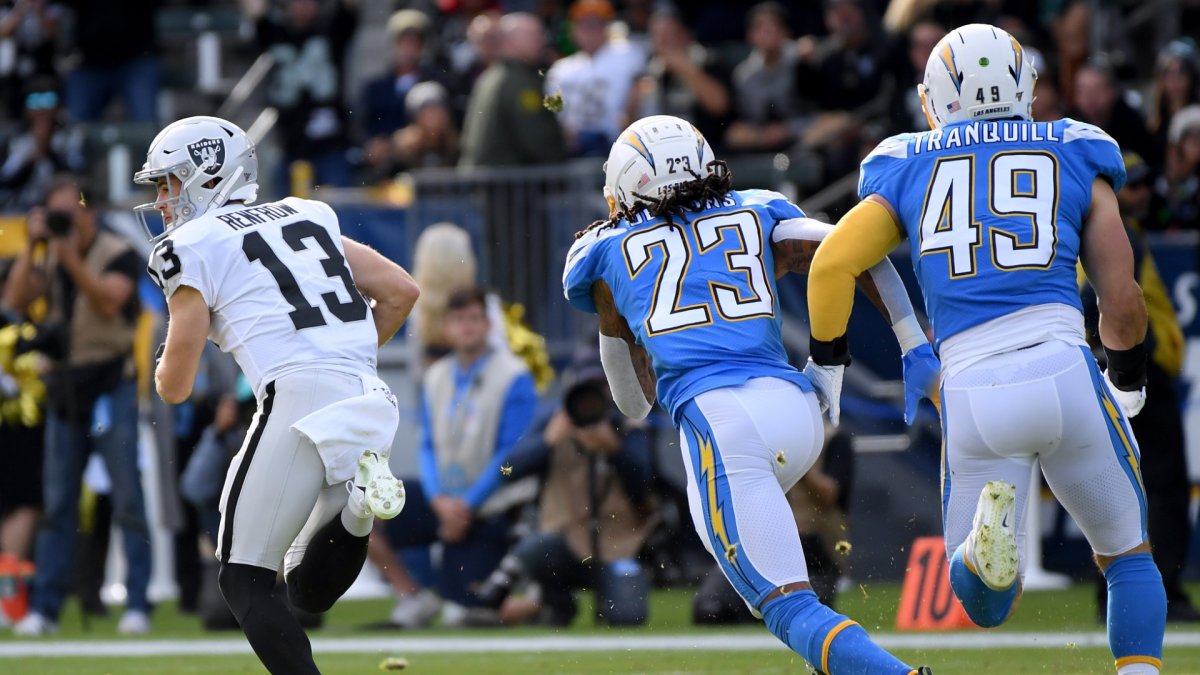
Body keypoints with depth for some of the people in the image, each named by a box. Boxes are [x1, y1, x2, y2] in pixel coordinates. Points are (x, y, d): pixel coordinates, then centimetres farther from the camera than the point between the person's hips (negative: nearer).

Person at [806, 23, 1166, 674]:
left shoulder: (910, 169, 15)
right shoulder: (1076, 159, 13)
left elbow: (832, 263, 4)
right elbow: (1122, 301, 11)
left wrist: (828, 365, 19)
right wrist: (1127, 383, 30)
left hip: (972, 394, 1)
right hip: (1064, 370, -1)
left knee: (985, 605, 14)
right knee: (1128, 557, 21)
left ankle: (988, 540, -21)